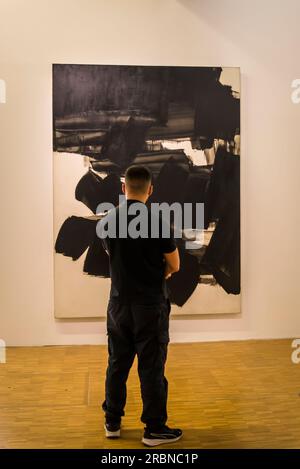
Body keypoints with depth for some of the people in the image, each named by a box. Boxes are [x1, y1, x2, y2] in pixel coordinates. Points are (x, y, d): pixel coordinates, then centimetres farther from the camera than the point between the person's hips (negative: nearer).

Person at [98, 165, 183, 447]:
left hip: (118, 303, 5)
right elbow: (174, 266, -7)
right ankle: (154, 429, 13)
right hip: (149, 305, -5)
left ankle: (112, 423, 27)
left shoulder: (108, 221, 1)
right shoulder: (157, 222, -16)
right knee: (151, 368, 3)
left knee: (117, 364, 16)